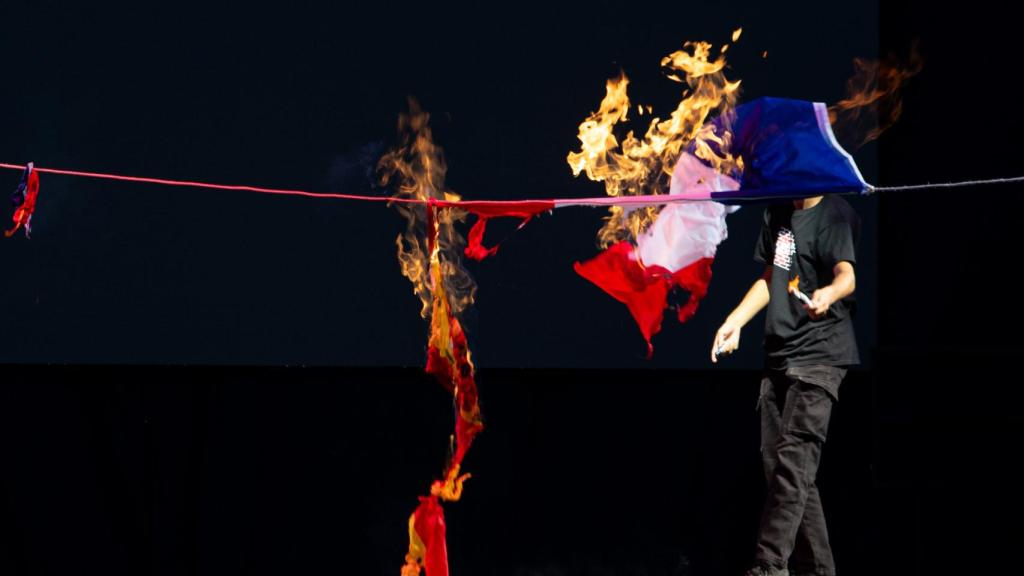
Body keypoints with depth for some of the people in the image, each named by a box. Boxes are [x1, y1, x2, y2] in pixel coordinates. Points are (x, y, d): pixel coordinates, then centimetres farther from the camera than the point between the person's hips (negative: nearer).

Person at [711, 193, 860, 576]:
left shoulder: (835, 214, -9)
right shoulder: (777, 213, 14)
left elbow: (847, 274, -26)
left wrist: (828, 294, -48)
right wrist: (734, 322, 21)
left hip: (820, 353, -8)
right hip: (779, 354, 8)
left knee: (793, 461, -17)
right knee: (777, 463, 6)